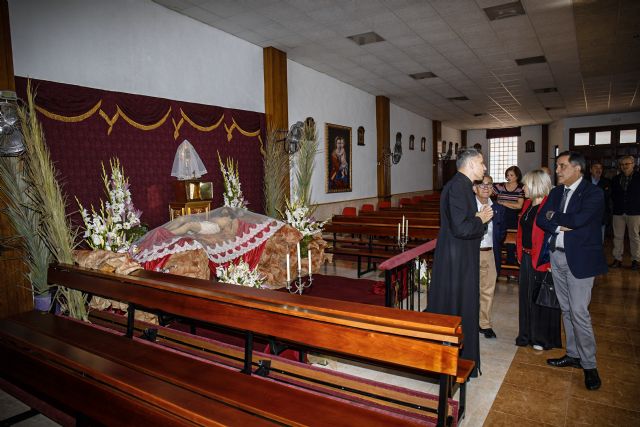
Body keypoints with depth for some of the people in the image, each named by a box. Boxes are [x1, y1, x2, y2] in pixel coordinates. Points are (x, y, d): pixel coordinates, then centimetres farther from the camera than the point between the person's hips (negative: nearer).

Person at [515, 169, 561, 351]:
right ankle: (527, 335, 31)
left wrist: (549, 262, -22)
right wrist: (520, 254, 12)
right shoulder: (528, 204, 8)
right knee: (526, 296, 16)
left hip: (541, 260, -8)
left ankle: (543, 338, 24)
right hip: (526, 258, 8)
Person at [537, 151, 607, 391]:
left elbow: (578, 220, -23)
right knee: (566, 309, 14)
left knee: (579, 312, -6)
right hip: (557, 256, 7)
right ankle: (573, 354, 28)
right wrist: (560, 226, -15)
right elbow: (541, 219, 2)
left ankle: (589, 365, 8)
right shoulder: (556, 192, 10)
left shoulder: (593, 193, -10)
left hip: (580, 258, -6)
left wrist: (554, 216, -7)